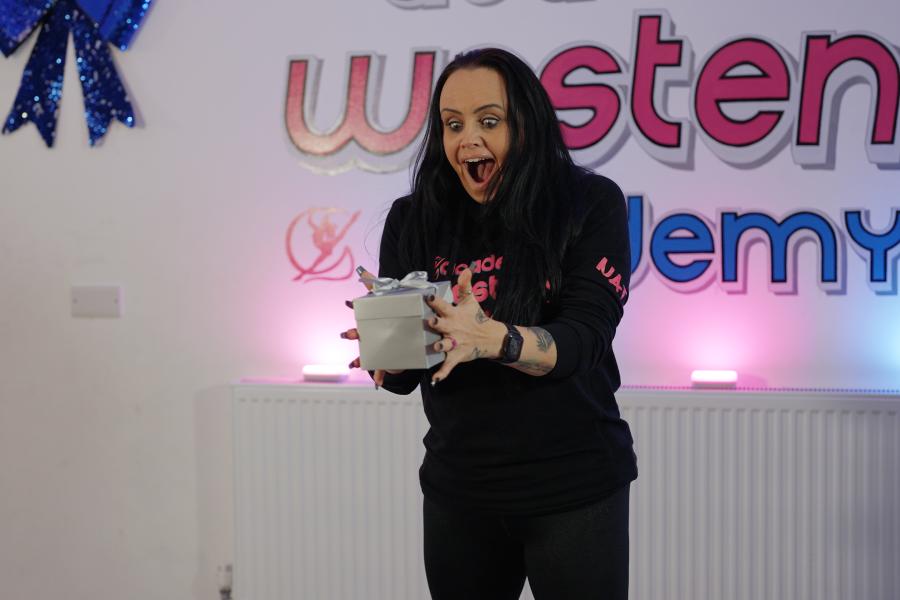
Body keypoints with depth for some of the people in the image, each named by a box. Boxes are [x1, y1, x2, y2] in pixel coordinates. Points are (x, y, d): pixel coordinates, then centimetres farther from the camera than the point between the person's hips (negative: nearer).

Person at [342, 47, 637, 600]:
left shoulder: (591, 205, -8)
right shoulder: (414, 221, -1)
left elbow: (583, 338, -19)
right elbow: (403, 378, -1)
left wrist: (491, 339, -38)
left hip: (575, 486, -2)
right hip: (457, 487, 3)